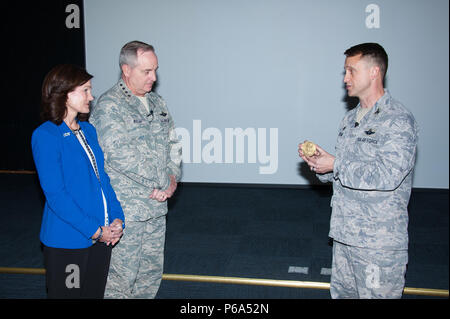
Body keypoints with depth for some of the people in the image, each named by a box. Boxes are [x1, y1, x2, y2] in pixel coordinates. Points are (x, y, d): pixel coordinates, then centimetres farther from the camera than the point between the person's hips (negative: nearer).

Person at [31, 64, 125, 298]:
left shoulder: (88, 130, 8)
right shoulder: (45, 136, -13)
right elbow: (56, 195, -17)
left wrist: (117, 218, -3)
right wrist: (95, 231, -17)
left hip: (102, 235, 6)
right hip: (66, 241, -6)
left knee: (95, 292, 18)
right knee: (68, 293, 10)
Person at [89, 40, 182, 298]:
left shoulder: (157, 103, 12)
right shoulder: (109, 106, -11)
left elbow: (173, 144, 16)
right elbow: (121, 156, -20)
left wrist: (172, 179, -2)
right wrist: (164, 182, -14)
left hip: (156, 206, 7)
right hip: (125, 209, -7)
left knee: (152, 272, 16)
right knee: (122, 276, 1)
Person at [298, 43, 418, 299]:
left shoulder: (398, 120, -12)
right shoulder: (350, 118, 14)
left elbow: (387, 176, -23)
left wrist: (335, 165, -18)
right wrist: (319, 162, -1)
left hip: (379, 241, -8)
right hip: (344, 234, 8)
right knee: (342, 292, 18)